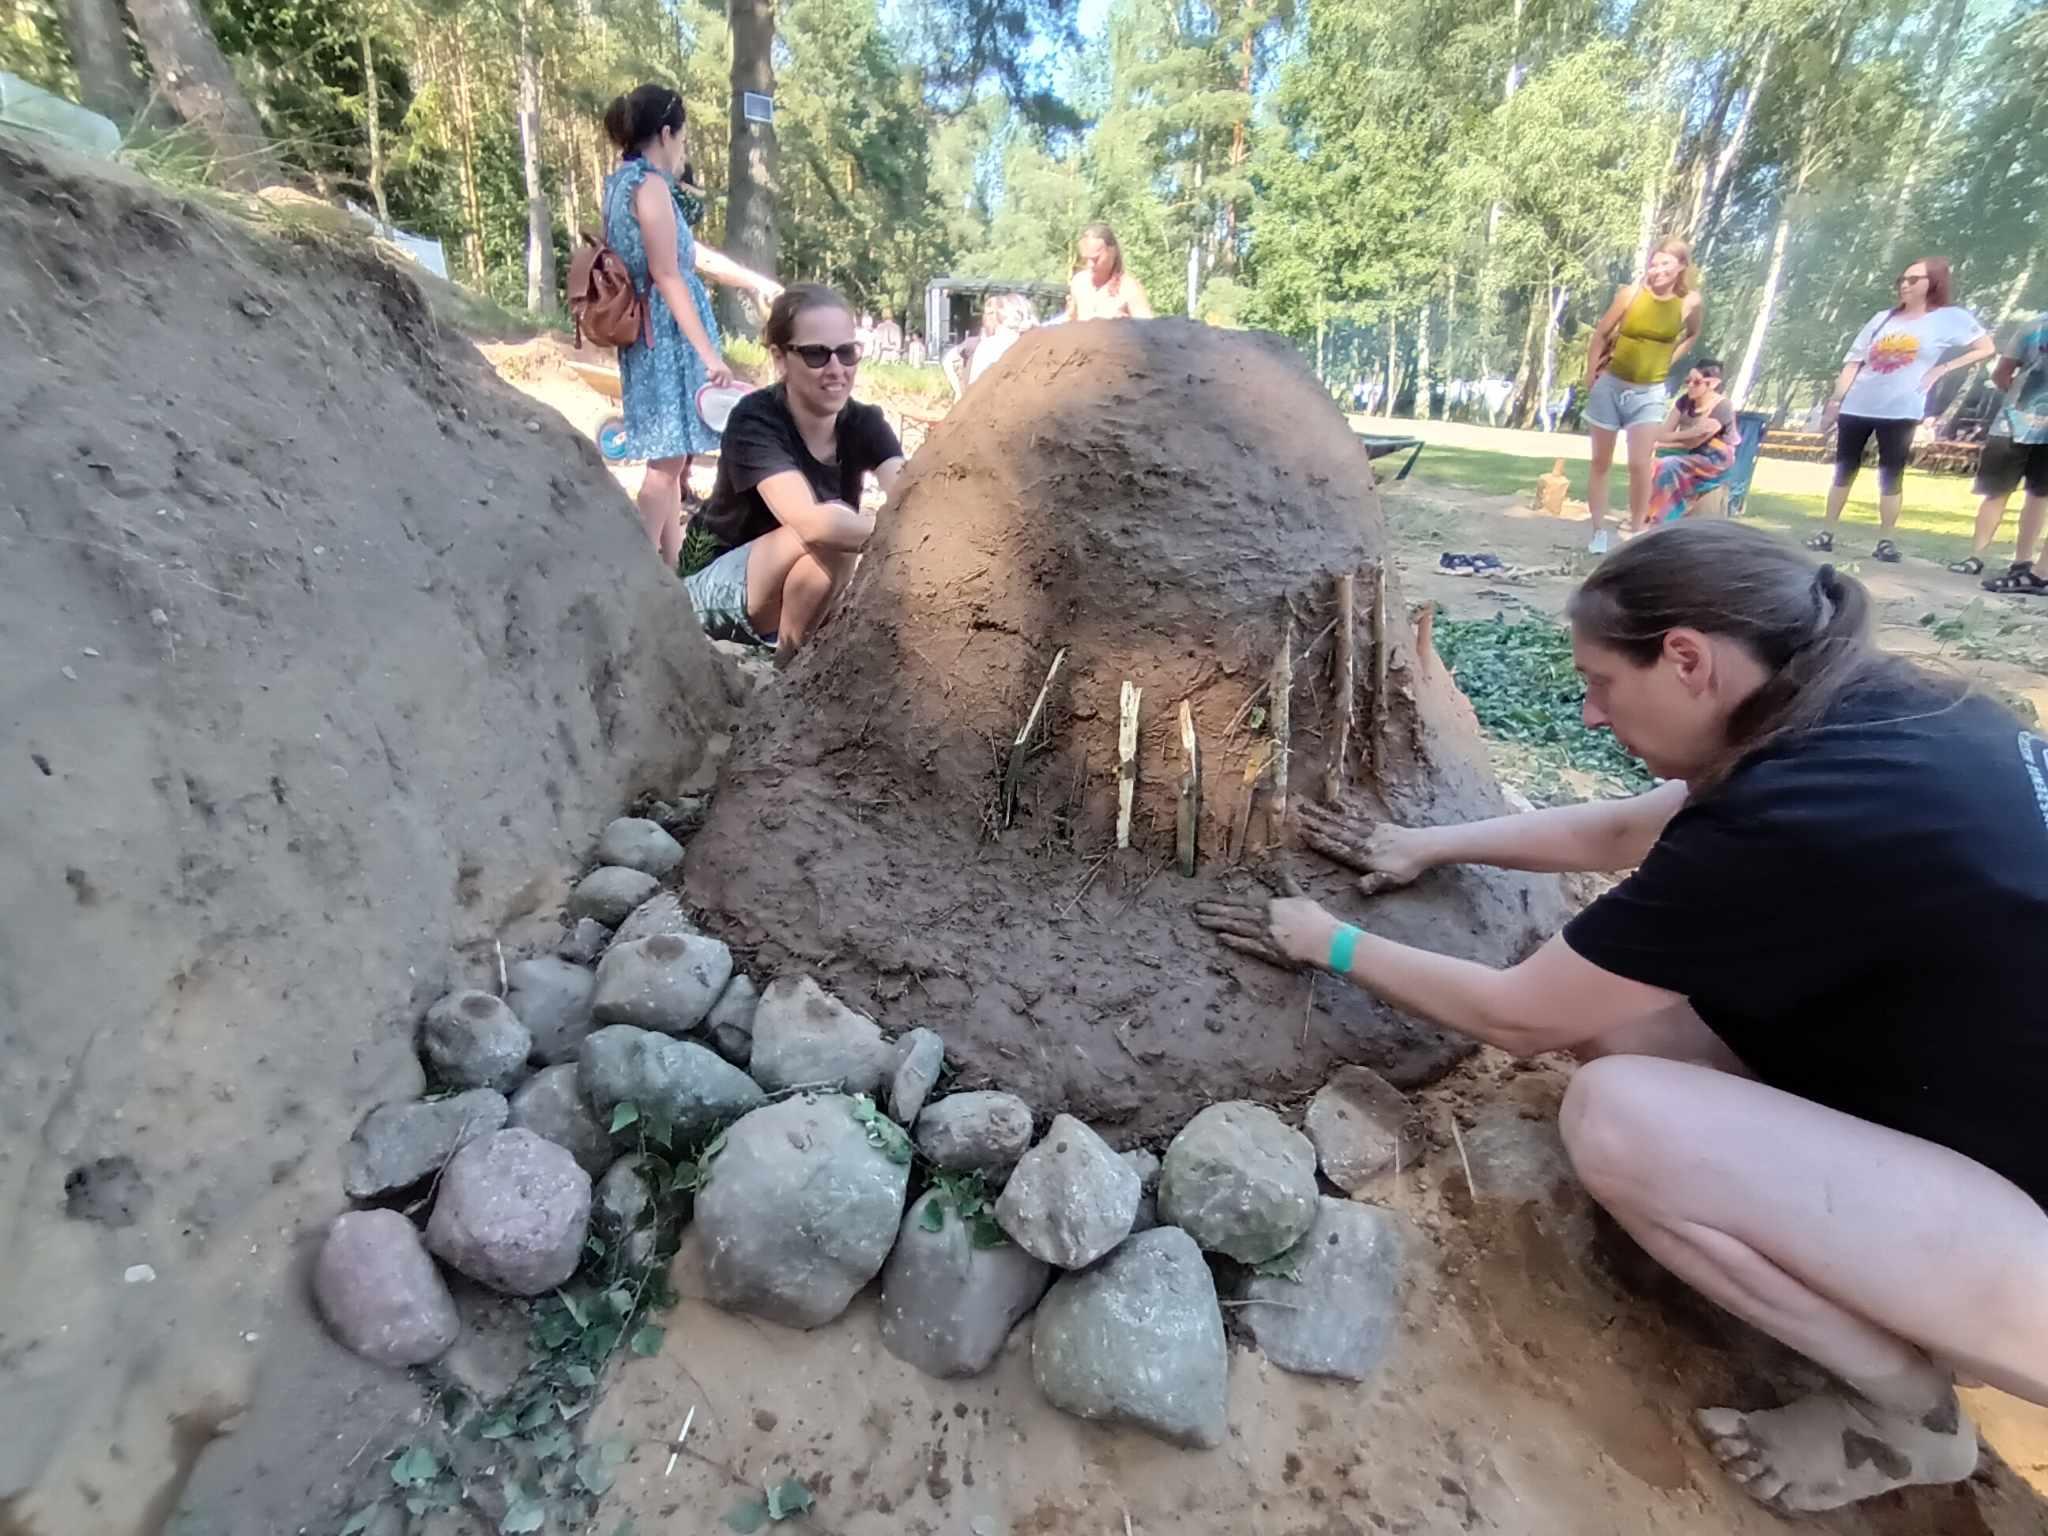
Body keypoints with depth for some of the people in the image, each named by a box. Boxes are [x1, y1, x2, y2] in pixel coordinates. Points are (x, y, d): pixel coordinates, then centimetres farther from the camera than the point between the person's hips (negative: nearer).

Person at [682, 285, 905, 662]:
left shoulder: (864, 423, -8)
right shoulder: (755, 420, -24)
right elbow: (810, 522, -42)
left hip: (801, 596, 7)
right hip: (721, 587, -7)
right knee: (829, 539, -32)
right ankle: (789, 666, -15)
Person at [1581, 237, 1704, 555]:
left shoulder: (1689, 302, -4)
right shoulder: (1631, 293, -9)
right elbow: (1601, 335, -1)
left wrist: (1668, 360, 6)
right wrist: (1590, 377, -1)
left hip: (1649, 393, 0)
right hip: (1610, 385, 0)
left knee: (1640, 466, -10)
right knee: (1601, 462, 6)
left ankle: (1637, 533, 2)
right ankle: (1599, 531, 16)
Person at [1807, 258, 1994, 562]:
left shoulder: (1951, 318, 3)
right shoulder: (1883, 318, 10)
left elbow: (1986, 349, 4)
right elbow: (1854, 362, 9)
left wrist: (1942, 369, -4)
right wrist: (1835, 401, 3)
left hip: (1900, 411, -3)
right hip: (1856, 407, 3)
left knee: (1891, 477, -1)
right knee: (1844, 470, 5)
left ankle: (1886, 540, 4)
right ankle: (1827, 533, 10)